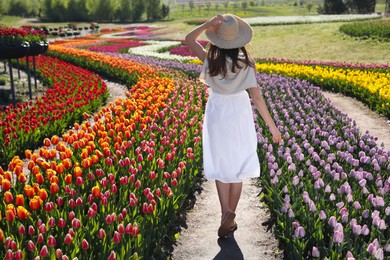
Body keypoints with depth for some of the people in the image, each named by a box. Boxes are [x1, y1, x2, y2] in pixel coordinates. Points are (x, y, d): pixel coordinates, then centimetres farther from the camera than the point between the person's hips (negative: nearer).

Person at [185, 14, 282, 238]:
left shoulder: (211, 60, -13)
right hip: (240, 114, 1)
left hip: (217, 115, 0)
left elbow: (189, 39, 1)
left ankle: (226, 212, -4)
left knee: (221, 166, 13)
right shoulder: (246, 64, -13)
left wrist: (209, 24, -14)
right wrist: (272, 126, -6)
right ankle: (230, 218, 20)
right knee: (237, 168, 13)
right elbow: (257, 97, -13)